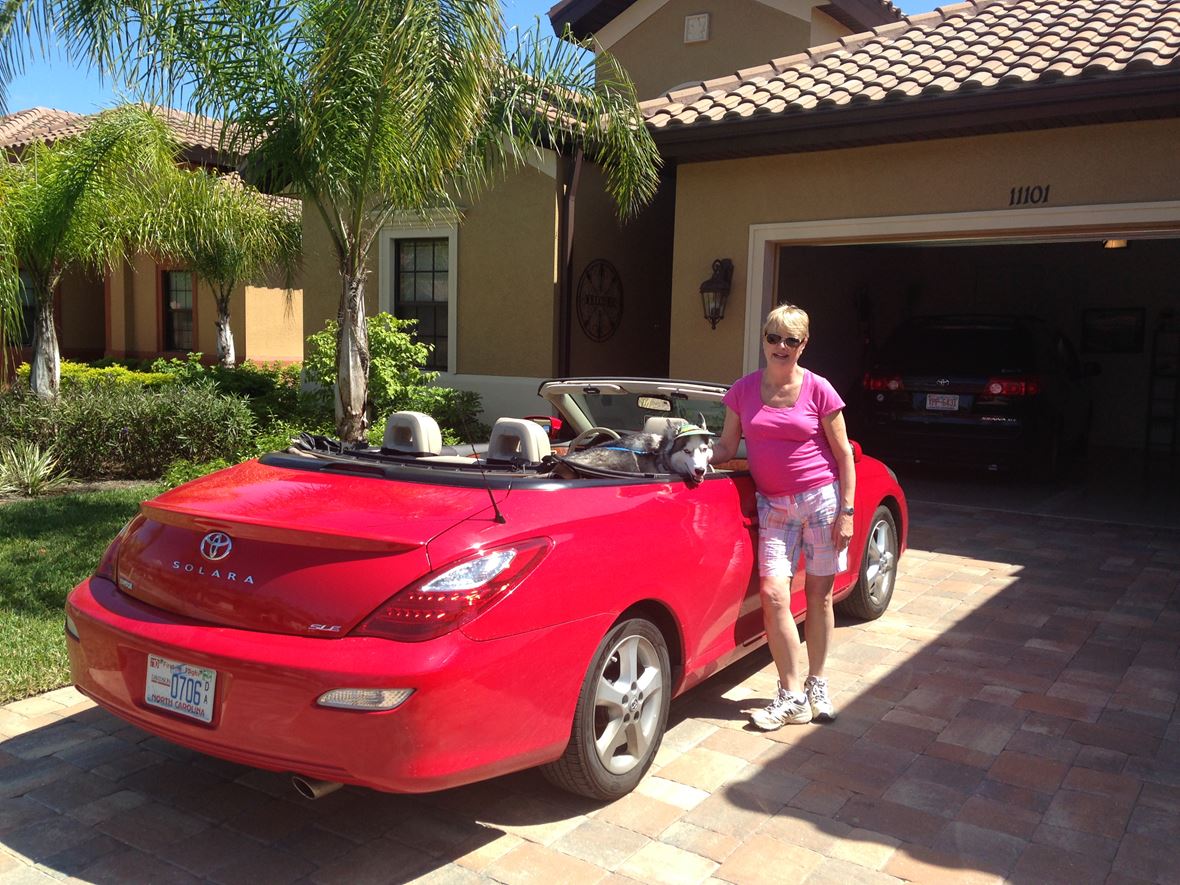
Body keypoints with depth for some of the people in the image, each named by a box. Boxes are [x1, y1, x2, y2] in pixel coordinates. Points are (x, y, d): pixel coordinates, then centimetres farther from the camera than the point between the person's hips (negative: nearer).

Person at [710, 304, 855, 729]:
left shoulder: (817, 389, -5)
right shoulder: (743, 390, 2)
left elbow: (843, 453, -2)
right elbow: (727, 445, 7)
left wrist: (847, 511, -6)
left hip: (821, 498, -2)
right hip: (773, 504, 2)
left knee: (818, 596, 6)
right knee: (773, 594, -9)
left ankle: (817, 686, 24)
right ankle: (792, 697, 3)